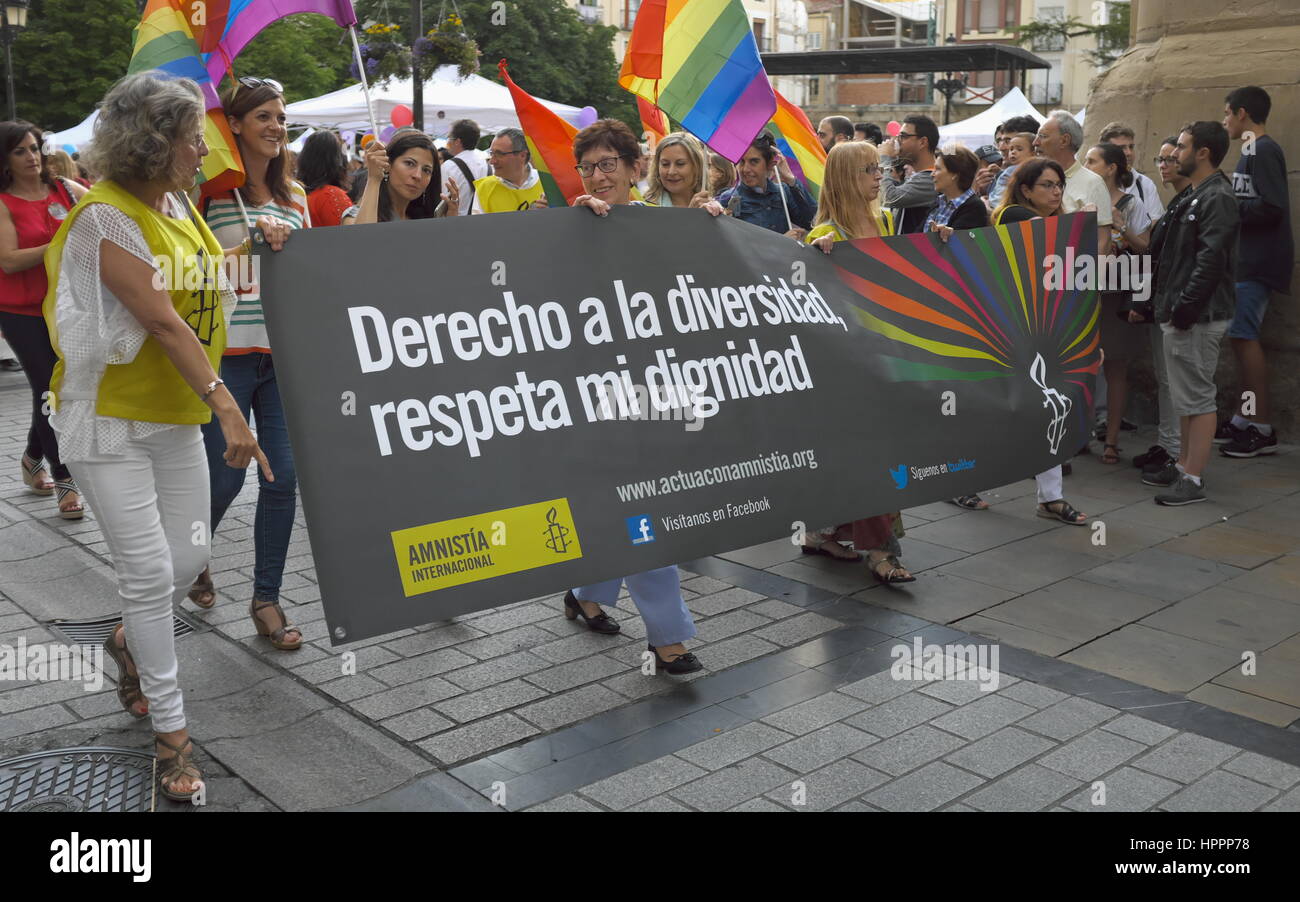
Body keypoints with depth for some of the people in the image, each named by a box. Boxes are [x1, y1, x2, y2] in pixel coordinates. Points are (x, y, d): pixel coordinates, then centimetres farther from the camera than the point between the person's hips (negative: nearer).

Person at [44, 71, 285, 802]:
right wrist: (228, 406, -28)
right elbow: (162, 320, -24)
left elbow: (202, 268, 26)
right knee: (150, 572, -5)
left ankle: (131, 642, 40)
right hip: (111, 418, -7)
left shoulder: (177, 203, 6)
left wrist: (255, 245, 7)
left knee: (190, 559, 8)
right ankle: (172, 729, 10)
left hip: (176, 413, 7)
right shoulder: (105, 215, -17)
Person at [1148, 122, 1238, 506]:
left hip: (1198, 316, -10)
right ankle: (1183, 467, 25)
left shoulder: (1217, 198, -14)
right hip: (1183, 314, 10)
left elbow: (1211, 261, -22)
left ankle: (1193, 480, -1)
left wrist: (1184, 308, -22)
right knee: (1185, 397, 16)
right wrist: (1168, 305, 14)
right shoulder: (1195, 196, 17)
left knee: (1197, 398, -5)